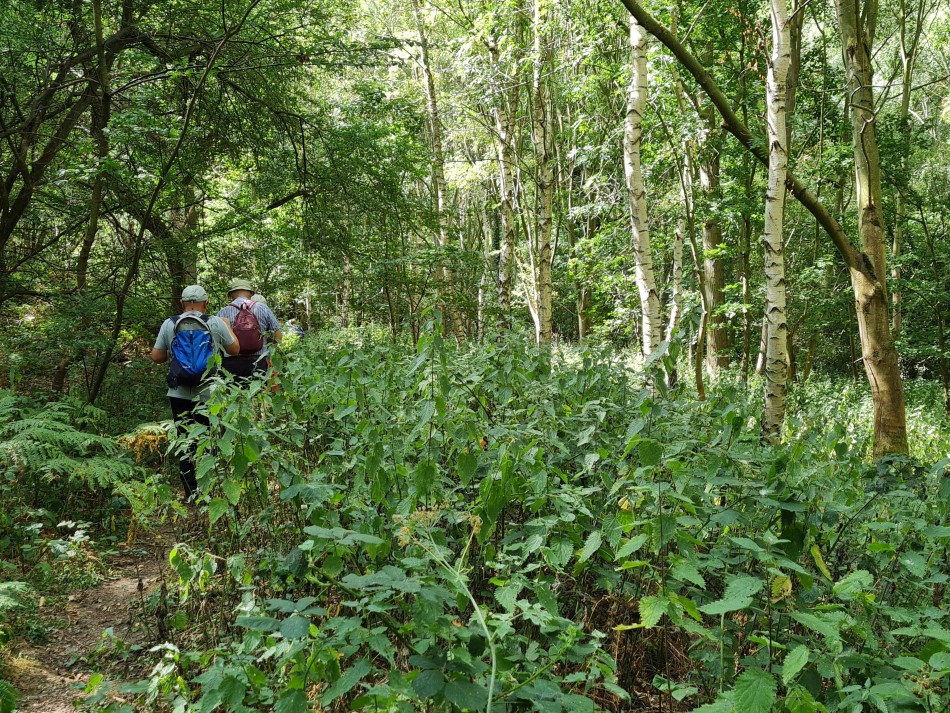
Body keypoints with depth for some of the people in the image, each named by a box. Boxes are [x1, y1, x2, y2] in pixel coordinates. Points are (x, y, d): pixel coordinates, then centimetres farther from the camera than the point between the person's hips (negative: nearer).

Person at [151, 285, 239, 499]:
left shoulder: (169, 324, 0)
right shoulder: (216, 323, -4)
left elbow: (156, 357, 5)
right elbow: (235, 349, 9)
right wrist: (228, 326, 26)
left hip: (180, 395, 1)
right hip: (210, 394, -1)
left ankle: (191, 493, 11)